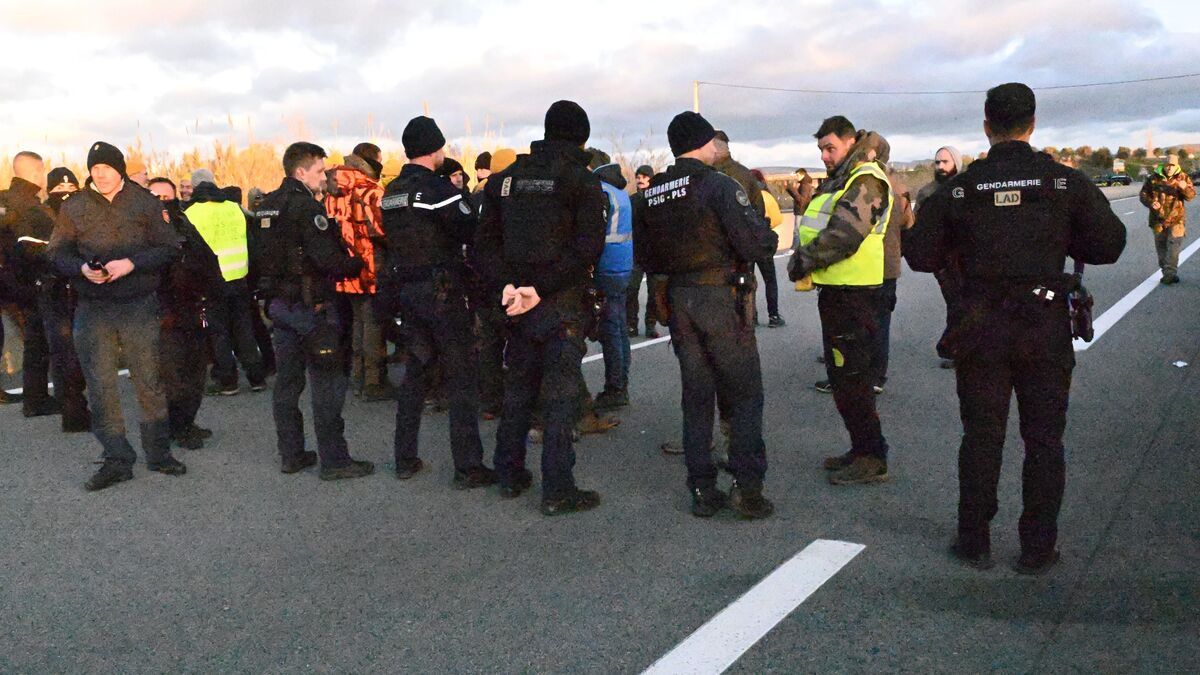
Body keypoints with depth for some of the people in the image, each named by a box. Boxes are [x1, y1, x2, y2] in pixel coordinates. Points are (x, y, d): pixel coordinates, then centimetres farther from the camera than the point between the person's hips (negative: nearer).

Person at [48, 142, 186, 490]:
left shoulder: (145, 203, 2)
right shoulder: (74, 208, 6)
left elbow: (169, 248, -2)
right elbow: (57, 253, 6)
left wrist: (132, 263, -16)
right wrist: (82, 268, -15)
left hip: (139, 307, -1)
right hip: (92, 309, 2)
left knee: (149, 382, 5)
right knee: (100, 387, 2)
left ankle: (158, 454, 18)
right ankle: (116, 459, 12)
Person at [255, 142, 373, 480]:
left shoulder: (268, 206, 11)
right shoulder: (306, 206, -16)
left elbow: (265, 255, 17)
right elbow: (330, 260, -21)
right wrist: (357, 263, -5)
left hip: (279, 303, 9)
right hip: (311, 305, -9)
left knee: (286, 382, 13)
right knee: (328, 385, -3)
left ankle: (291, 455, 22)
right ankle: (334, 460, 1)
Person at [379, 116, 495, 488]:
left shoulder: (391, 193, 11)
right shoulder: (439, 188, -14)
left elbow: (393, 238, 13)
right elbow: (471, 233, -17)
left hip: (406, 289, 8)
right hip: (442, 291, -8)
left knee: (415, 373, 17)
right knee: (462, 377, -1)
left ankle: (405, 460, 23)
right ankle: (468, 467, 1)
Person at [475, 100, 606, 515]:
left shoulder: (506, 178, 9)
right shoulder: (582, 181, -7)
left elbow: (484, 243, 2)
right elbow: (588, 247, -18)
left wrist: (505, 286, -9)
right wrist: (540, 288, -18)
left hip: (518, 299, 5)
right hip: (561, 303, -5)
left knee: (518, 387, 16)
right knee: (560, 394, -1)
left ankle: (510, 476, 25)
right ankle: (557, 491, 3)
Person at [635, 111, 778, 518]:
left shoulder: (652, 194, 8)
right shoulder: (719, 185, -12)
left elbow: (644, 255, 14)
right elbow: (757, 243, -17)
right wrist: (769, 235, 3)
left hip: (678, 301, 6)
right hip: (722, 300, -6)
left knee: (696, 396, 12)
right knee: (744, 394, 4)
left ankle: (702, 490, 15)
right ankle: (746, 486, 1)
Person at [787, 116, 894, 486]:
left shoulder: (866, 182, -13)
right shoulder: (839, 181, 19)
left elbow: (843, 236, -23)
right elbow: (816, 229, 18)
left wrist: (802, 262, -14)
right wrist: (802, 260, 0)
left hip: (854, 293, -10)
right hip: (836, 290, 10)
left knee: (851, 375, -6)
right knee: (840, 373, 15)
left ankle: (872, 458, 3)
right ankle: (862, 449, 26)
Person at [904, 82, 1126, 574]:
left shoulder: (958, 189, -4)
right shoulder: (1066, 182, -4)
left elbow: (920, 255, -1)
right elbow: (1109, 246, -2)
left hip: (980, 329, 1)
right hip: (1046, 327, 0)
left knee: (981, 436, 10)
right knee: (1044, 439, 9)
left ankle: (974, 542, 18)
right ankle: (1038, 549, 15)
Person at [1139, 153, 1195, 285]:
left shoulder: (1183, 178, 0)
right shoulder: (1154, 178, -1)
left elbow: (1191, 196, -3)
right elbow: (1143, 194, 6)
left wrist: (1185, 188, -25)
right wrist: (1151, 203, -14)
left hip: (1176, 219, -1)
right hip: (1158, 219, 2)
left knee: (1174, 247, -11)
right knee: (1161, 247, 9)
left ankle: (1170, 273, -10)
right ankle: (1166, 273, 20)